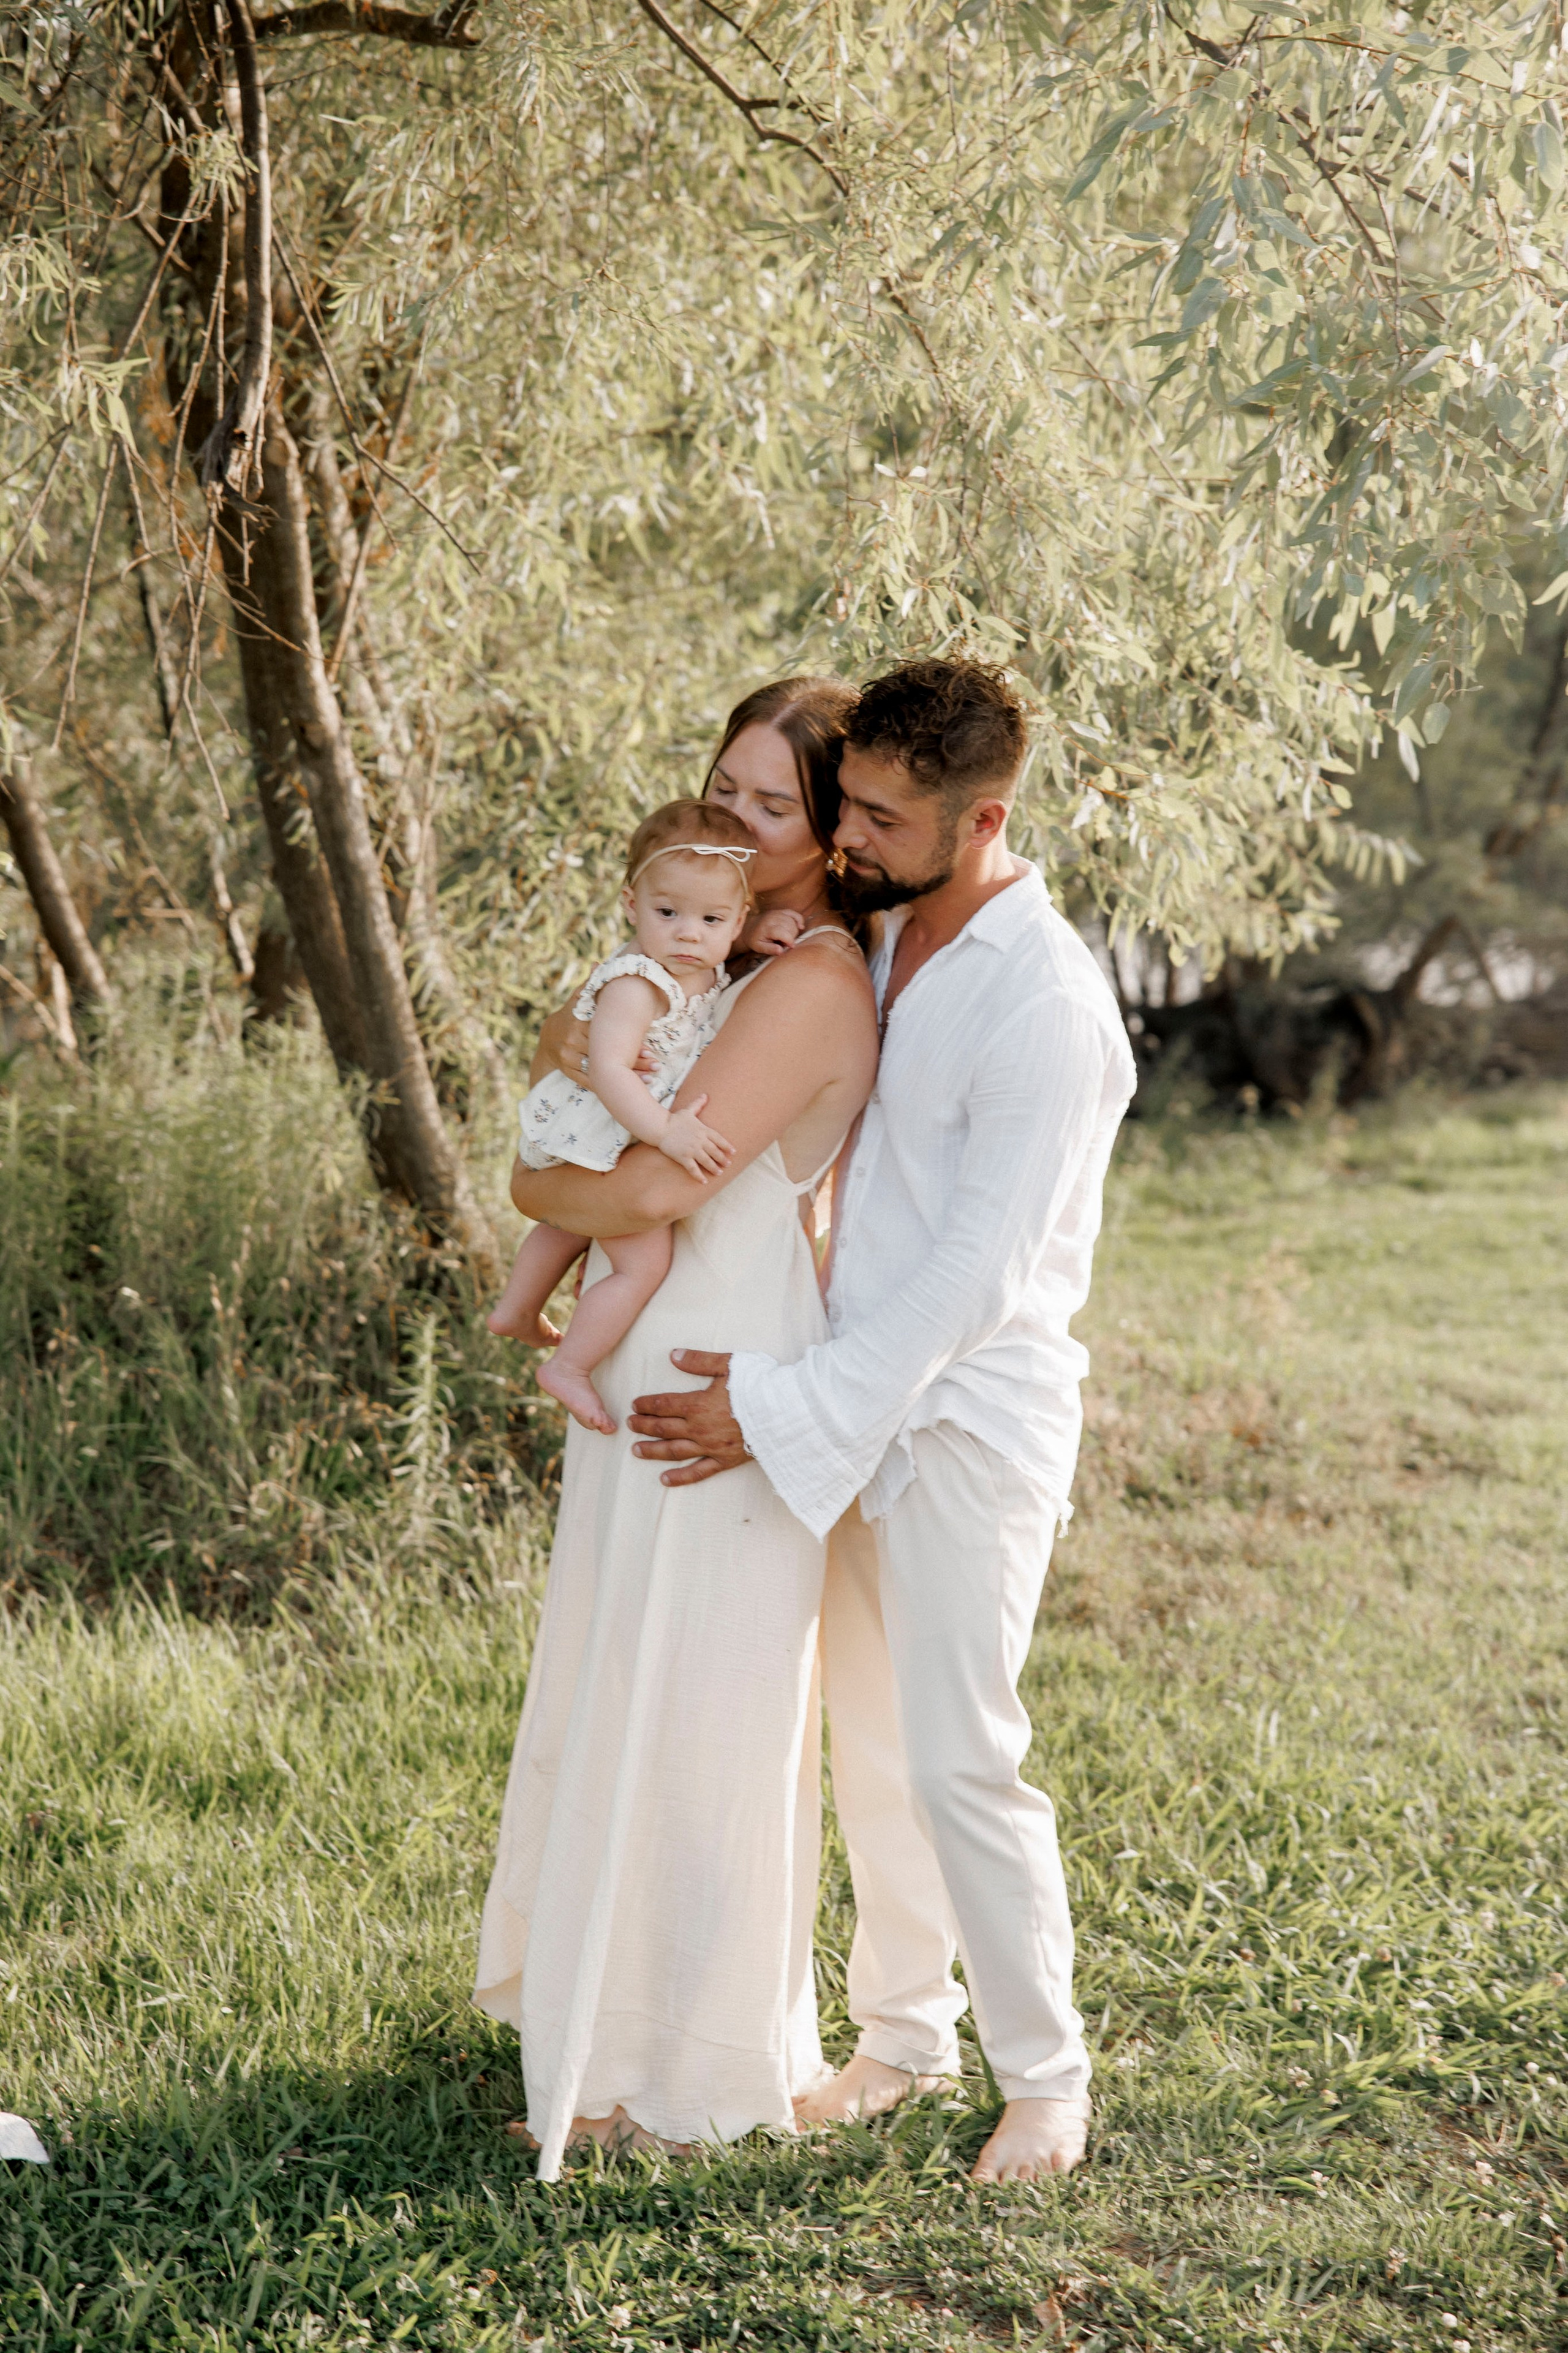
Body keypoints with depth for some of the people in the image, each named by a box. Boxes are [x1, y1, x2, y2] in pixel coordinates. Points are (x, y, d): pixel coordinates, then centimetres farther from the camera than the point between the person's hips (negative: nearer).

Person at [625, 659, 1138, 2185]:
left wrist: (783, 1410, -21)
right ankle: (902, 2030, 31)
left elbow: (978, 1270, -22)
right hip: (861, 1401, 8)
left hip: (971, 1418, -8)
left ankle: (1045, 2076, 14)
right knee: (869, 1743, 15)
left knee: (962, 1760, -5)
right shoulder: (879, 945, 7)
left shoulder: (1047, 1007, -20)